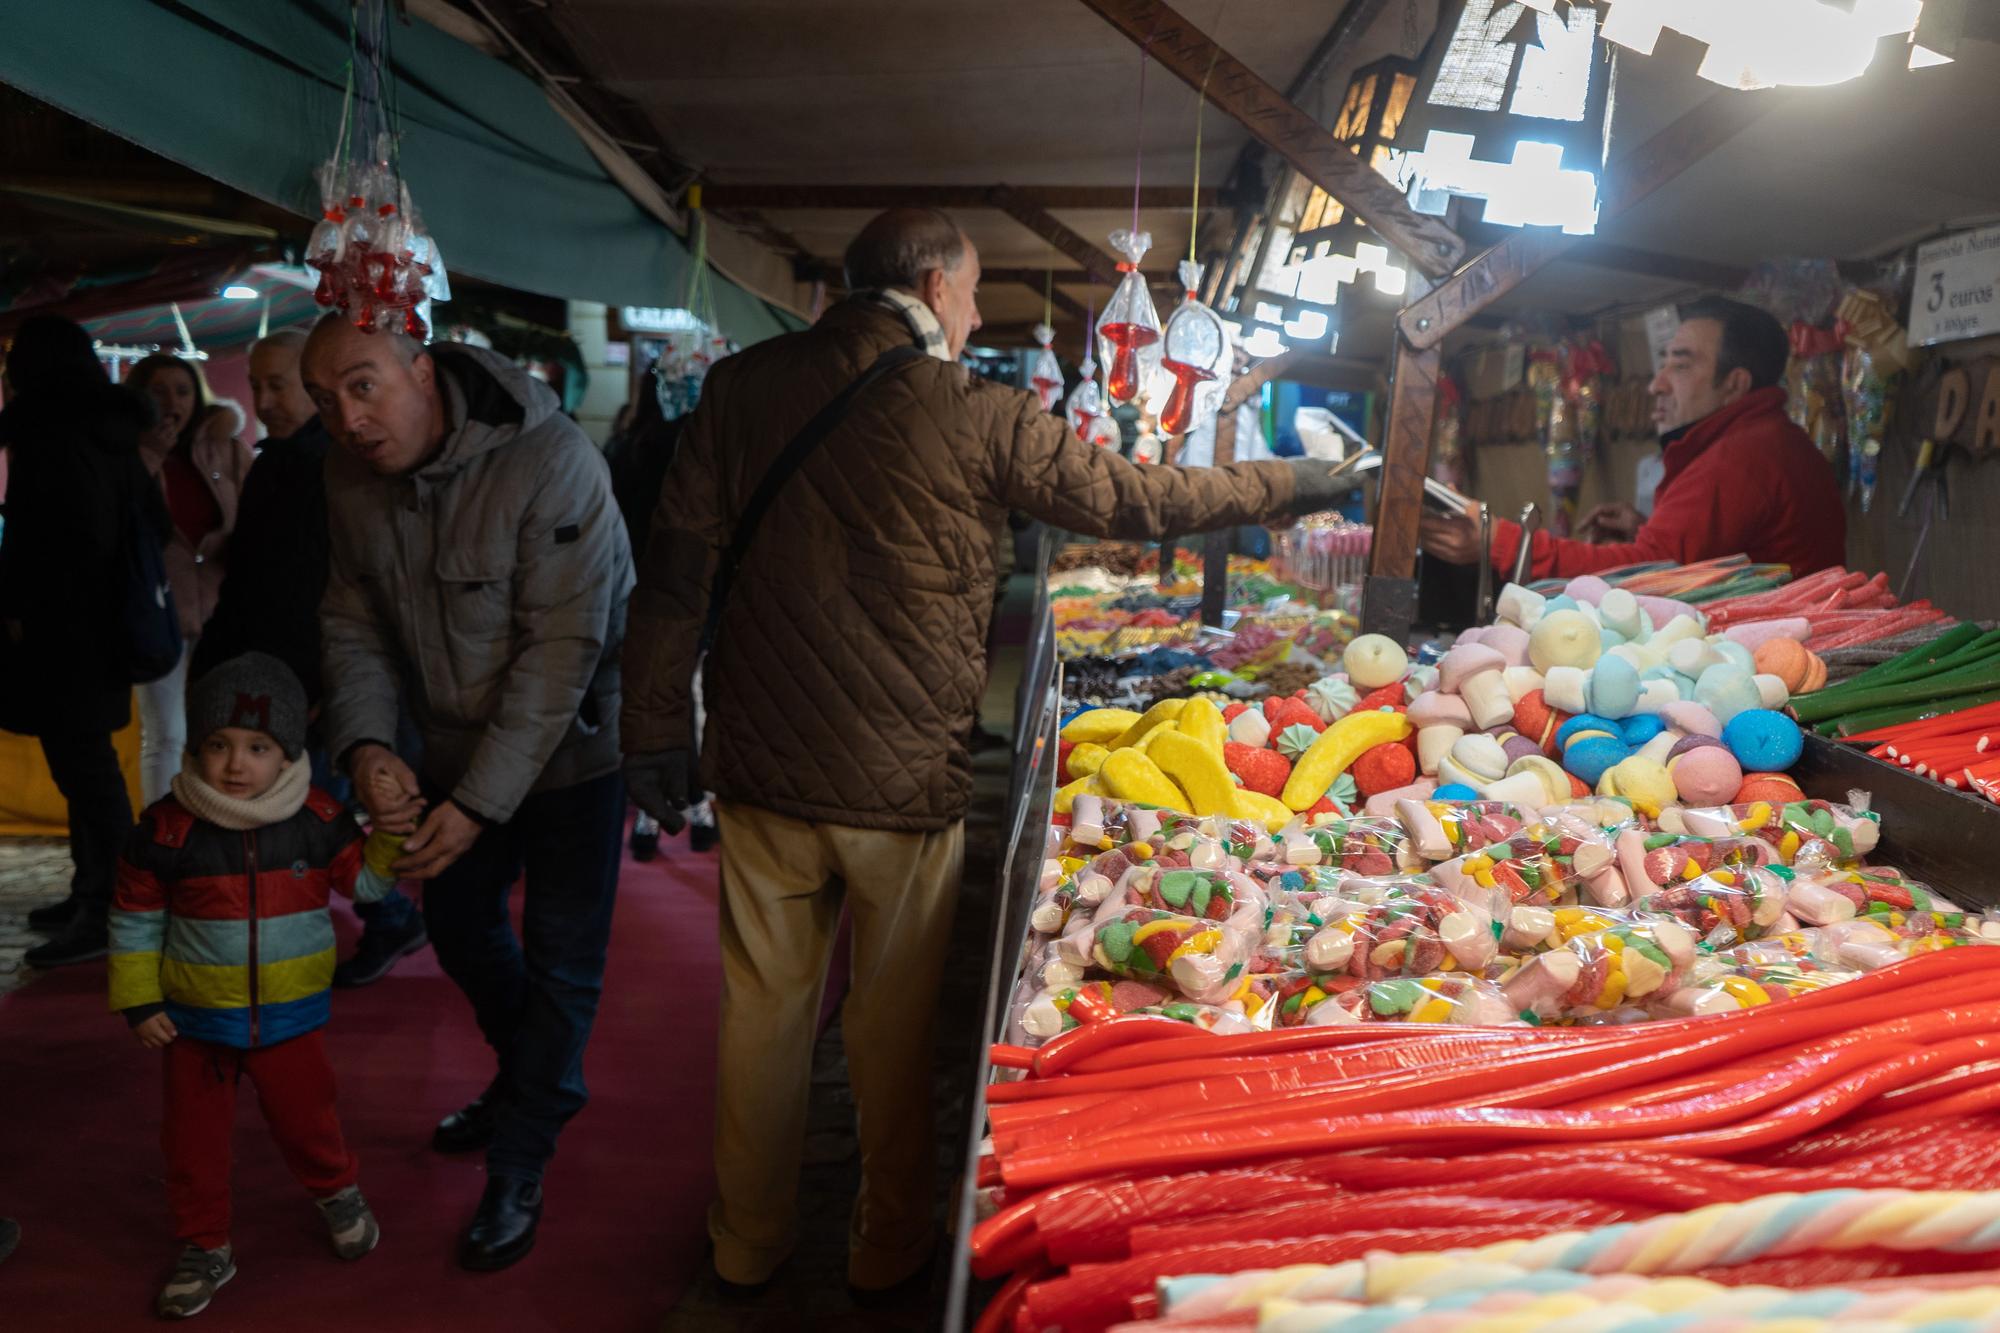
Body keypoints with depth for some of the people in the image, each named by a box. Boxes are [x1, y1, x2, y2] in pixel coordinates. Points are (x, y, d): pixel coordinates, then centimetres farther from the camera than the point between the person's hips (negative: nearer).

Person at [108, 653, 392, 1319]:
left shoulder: (317, 821, -11)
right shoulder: (166, 830, -14)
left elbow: (364, 880, 2)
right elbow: (135, 920, -3)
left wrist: (390, 833, -15)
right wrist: (139, 1003, -3)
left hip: (290, 1014, 0)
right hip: (196, 1018, 0)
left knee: (304, 1118, 13)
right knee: (194, 1138, 12)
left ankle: (337, 1194, 43)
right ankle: (204, 1248, 32)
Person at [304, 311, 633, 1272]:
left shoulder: (549, 461, -28)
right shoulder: (350, 477, -8)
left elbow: (561, 651, -28)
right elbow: (353, 624, 0)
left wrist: (482, 801, -27)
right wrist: (365, 745, -18)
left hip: (571, 744, -6)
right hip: (456, 746, 7)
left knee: (560, 958, 1)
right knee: (460, 925, 20)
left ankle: (518, 1171, 18)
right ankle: (537, 1084, 44)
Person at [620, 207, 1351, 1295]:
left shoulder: (743, 386, 0)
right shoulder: (977, 417, -9)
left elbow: (677, 568, 1)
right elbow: (1134, 499, -1)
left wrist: (657, 728, 9)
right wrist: (1296, 484, 13)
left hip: (762, 768, 3)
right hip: (904, 783, -3)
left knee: (764, 1009, 17)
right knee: (891, 1023, 14)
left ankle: (746, 1246, 34)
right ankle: (887, 1249, 33)